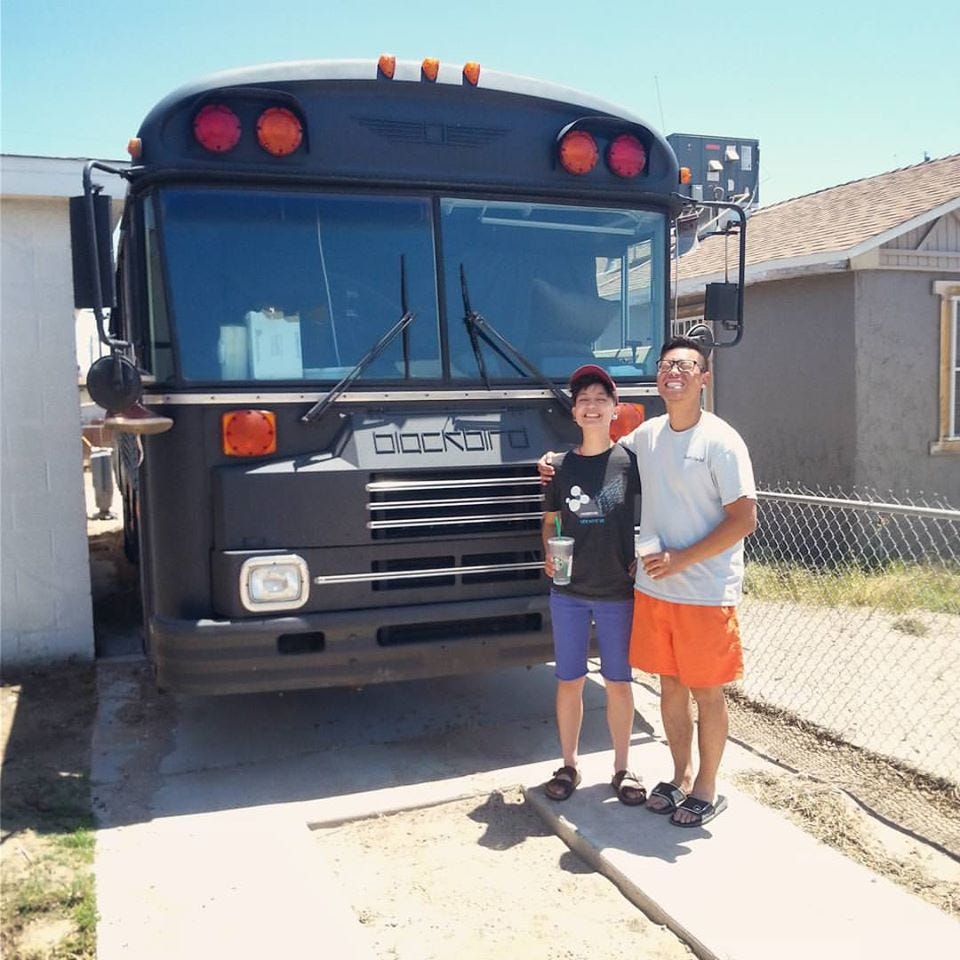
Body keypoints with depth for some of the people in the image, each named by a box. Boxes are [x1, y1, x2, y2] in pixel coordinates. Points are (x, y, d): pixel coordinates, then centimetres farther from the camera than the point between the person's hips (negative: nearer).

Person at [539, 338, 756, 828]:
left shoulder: (720, 440, -12)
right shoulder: (645, 435, 6)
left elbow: (744, 519, -14)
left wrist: (683, 559, -18)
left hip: (706, 594, -5)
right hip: (653, 589, 6)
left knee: (706, 693, 7)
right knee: (670, 686, 16)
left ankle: (707, 789, 25)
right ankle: (681, 776, 34)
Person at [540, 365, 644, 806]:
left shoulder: (630, 461, -4)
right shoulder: (561, 467, 3)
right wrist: (548, 555, -3)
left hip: (618, 592, -2)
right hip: (568, 591, 2)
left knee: (618, 682, 8)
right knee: (569, 681, 9)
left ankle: (622, 768, 24)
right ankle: (568, 765, 25)